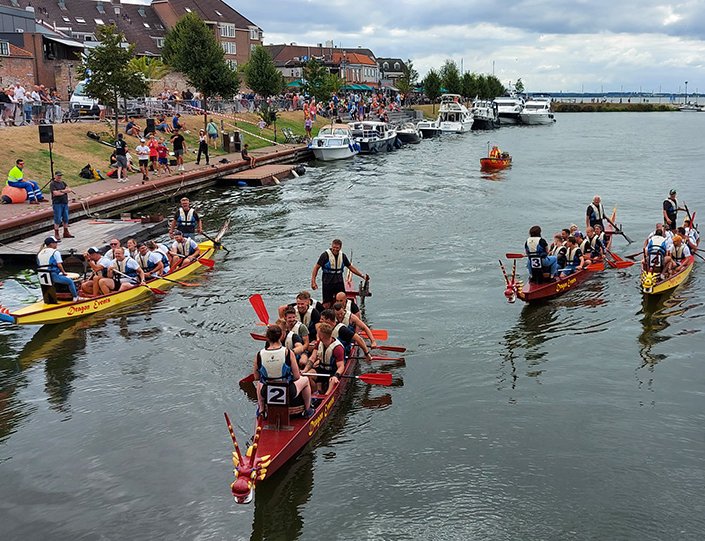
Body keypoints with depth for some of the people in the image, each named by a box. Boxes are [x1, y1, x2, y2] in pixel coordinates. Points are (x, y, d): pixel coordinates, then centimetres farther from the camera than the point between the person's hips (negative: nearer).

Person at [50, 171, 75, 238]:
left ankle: (66, 233, 20)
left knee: (66, 219, 10)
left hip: (65, 203, 7)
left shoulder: (63, 183, 16)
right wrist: (65, 191, -5)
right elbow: (55, 193, -17)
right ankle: (56, 234, 2)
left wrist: (61, 191, -14)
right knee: (58, 219, -5)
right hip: (57, 203, -7)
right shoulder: (52, 184, -5)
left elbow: (69, 190, 5)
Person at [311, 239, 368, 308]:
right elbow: (316, 268, -8)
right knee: (327, 303, -5)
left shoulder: (343, 256, 6)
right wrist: (313, 281, -16)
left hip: (339, 282, 4)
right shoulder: (325, 255, -9)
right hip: (328, 283, -4)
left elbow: (351, 267, 16)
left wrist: (362, 276, 13)